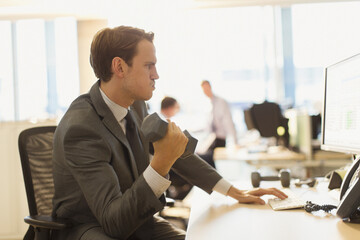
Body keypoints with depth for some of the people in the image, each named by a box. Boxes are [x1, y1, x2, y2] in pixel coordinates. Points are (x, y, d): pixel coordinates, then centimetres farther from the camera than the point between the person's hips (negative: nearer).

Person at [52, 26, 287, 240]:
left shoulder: (135, 105, -3)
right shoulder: (80, 127, -27)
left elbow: (178, 151, 12)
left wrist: (233, 191, 11)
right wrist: (161, 164, -39)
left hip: (132, 216, 7)